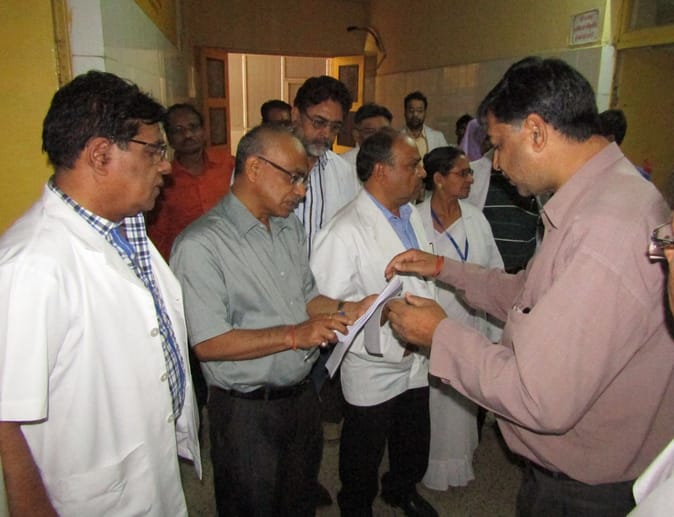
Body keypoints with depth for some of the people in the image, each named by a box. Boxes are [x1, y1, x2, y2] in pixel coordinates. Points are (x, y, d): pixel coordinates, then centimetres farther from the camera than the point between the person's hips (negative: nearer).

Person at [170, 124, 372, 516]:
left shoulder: (291, 228, 6)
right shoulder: (201, 245, -20)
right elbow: (208, 343, -22)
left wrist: (347, 310, -5)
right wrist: (295, 335, -25)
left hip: (303, 396, 7)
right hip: (247, 412, -7)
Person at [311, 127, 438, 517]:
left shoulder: (412, 215, 1)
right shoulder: (345, 233, -26)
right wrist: (392, 344, -23)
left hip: (417, 362, 7)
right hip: (373, 372, -7)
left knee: (414, 445, 27)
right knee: (364, 458, 19)